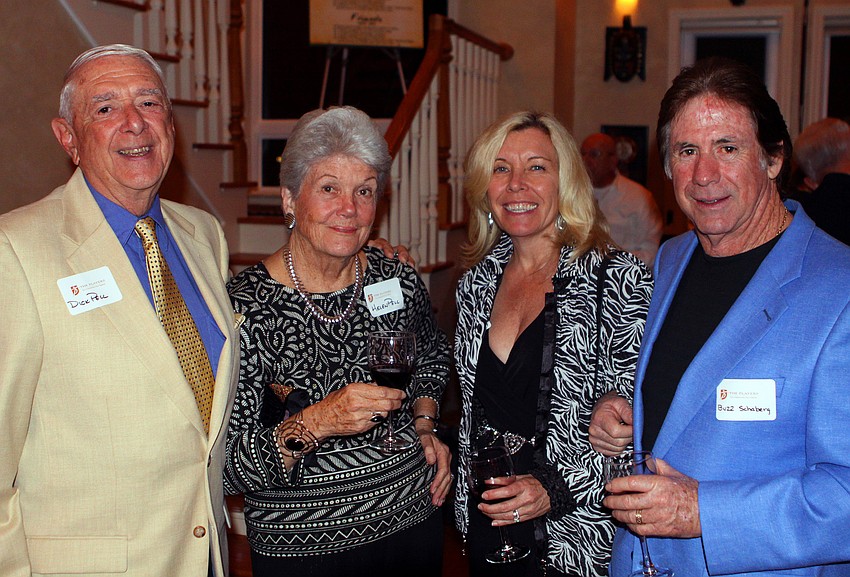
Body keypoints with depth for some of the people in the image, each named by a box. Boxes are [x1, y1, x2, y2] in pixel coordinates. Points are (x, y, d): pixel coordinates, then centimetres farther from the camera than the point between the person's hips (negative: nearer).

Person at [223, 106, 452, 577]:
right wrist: (312, 425, -31)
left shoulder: (400, 281, -6)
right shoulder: (245, 306, -18)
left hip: (416, 521, 4)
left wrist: (423, 425, 2)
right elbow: (225, 467, -18)